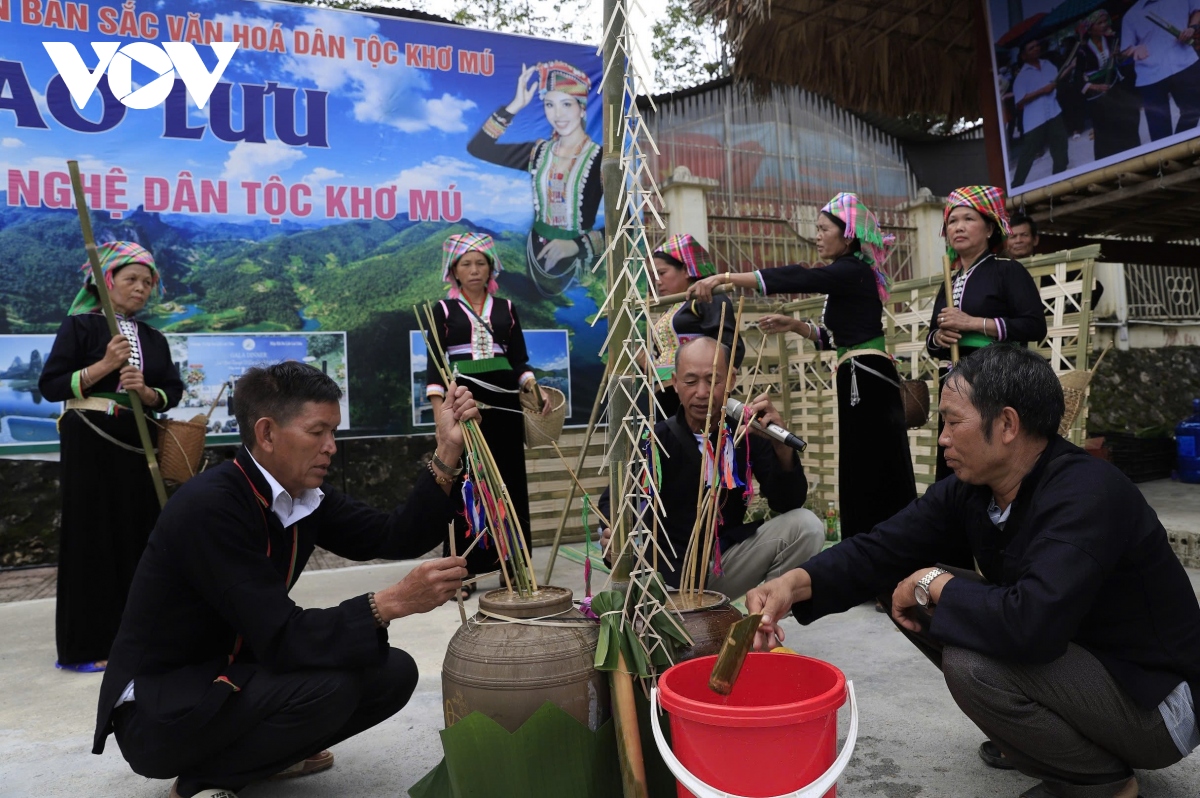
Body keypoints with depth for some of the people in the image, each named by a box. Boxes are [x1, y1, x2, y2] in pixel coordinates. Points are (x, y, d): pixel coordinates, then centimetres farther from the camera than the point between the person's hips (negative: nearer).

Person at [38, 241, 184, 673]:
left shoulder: (154, 339, 13)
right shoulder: (80, 326, -1)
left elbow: (174, 392, 9)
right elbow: (49, 385, -7)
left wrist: (147, 392, -10)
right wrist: (103, 366, -17)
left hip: (139, 445, 5)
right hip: (89, 443, -5)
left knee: (137, 533, 5)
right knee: (91, 535, -2)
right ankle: (84, 644, 6)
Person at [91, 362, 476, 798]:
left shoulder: (305, 495, -4)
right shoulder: (209, 506, -27)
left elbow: (397, 537, -5)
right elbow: (281, 638, -31)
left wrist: (448, 451, -14)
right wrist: (391, 602, -38)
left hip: (233, 678, 8)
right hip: (159, 710, -8)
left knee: (393, 672, -5)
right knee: (328, 685, -29)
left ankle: (260, 753, 12)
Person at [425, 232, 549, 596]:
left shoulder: (505, 308, 12)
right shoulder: (443, 310, 6)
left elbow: (520, 358, 8)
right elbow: (434, 363, 0)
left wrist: (534, 388, -11)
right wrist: (438, 406, -14)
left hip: (503, 401, 2)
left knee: (509, 481, 2)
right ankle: (464, 568, 3)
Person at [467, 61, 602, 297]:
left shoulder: (600, 159, -13)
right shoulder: (540, 151, 3)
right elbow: (477, 148, -3)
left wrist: (577, 245, -26)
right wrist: (516, 105, -9)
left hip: (576, 259, -5)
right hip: (537, 255, 5)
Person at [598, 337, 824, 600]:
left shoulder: (747, 432, -6)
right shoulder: (654, 439, -11)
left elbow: (788, 504, -11)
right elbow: (613, 500, -10)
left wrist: (781, 446, -29)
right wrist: (614, 532, -34)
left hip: (725, 562, 3)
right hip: (668, 571, -2)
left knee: (806, 527, -16)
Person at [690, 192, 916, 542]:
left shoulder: (854, 271, -10)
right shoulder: (851, 274, 18)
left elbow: (793, 279, -22)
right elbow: (836, 337, 23)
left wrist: (725, 278, -25)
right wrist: (794, 325, 12)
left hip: (866, 380, -9)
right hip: (863, 381, 9)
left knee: (869, 476, -7)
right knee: (865, 477, 11)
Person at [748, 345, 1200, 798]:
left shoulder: (1087, 494, -30)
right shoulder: (969, 491, -7)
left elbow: (1031, 624, -41)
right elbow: (884, 551, -8)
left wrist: (932, 583, -24)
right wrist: (796, 584, -24)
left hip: (1157, 701, -7)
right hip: (1062, 652, 8)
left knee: (973, 663, -29)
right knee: (913, 599, -1)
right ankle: (1026, 736, 15)